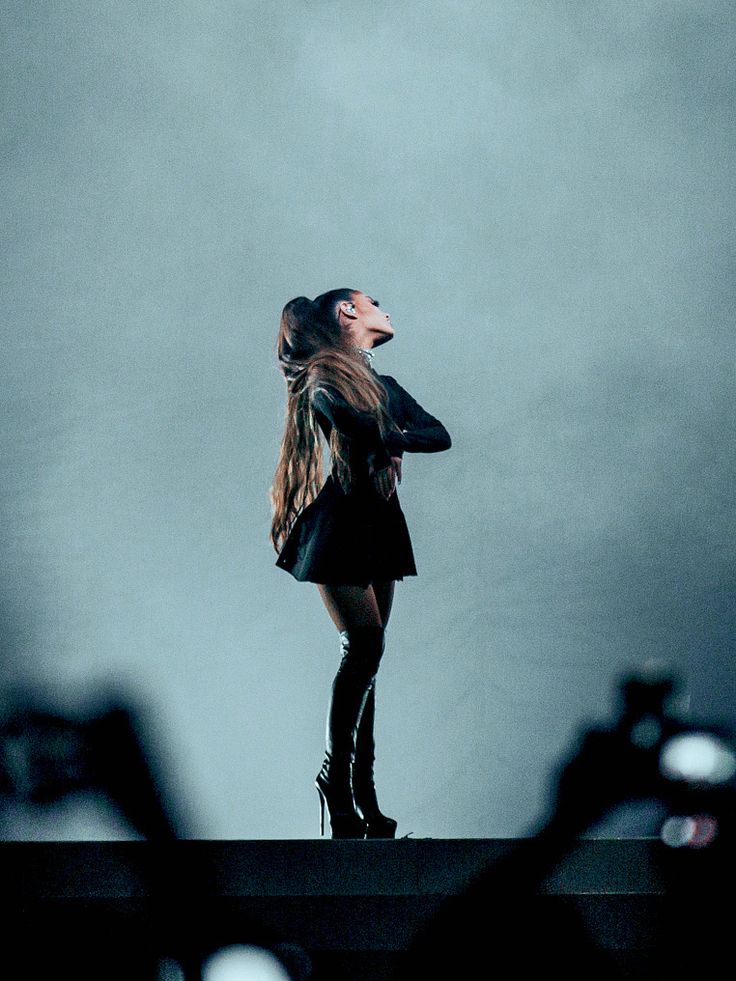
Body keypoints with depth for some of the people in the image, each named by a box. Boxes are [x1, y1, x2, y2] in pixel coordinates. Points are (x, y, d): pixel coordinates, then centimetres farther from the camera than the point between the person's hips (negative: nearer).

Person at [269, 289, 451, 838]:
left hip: (380, 525, 7)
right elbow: (363, 428, -21)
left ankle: (362, 791, 2)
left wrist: (392, 440, -9)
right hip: (342, 521, -7)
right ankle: (337, 774, -8)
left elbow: (441, 436, 9)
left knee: (367, 654, 3)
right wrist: (398, 437, -2)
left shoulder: (384, 386, 21)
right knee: (364, 645, -16)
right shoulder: (323, 380, -3)